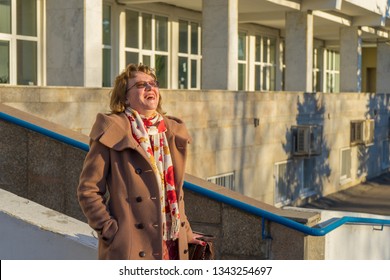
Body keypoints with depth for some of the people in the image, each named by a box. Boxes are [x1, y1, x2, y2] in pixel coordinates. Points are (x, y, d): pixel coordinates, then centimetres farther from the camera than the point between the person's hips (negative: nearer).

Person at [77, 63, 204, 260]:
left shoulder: (172, 131, 14)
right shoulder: (112, 132, -5)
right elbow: (88, 190, -6)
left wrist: (184, 232, 20)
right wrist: (111, 231, -11)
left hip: (170, 247, 6)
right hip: (130, 249, -6)